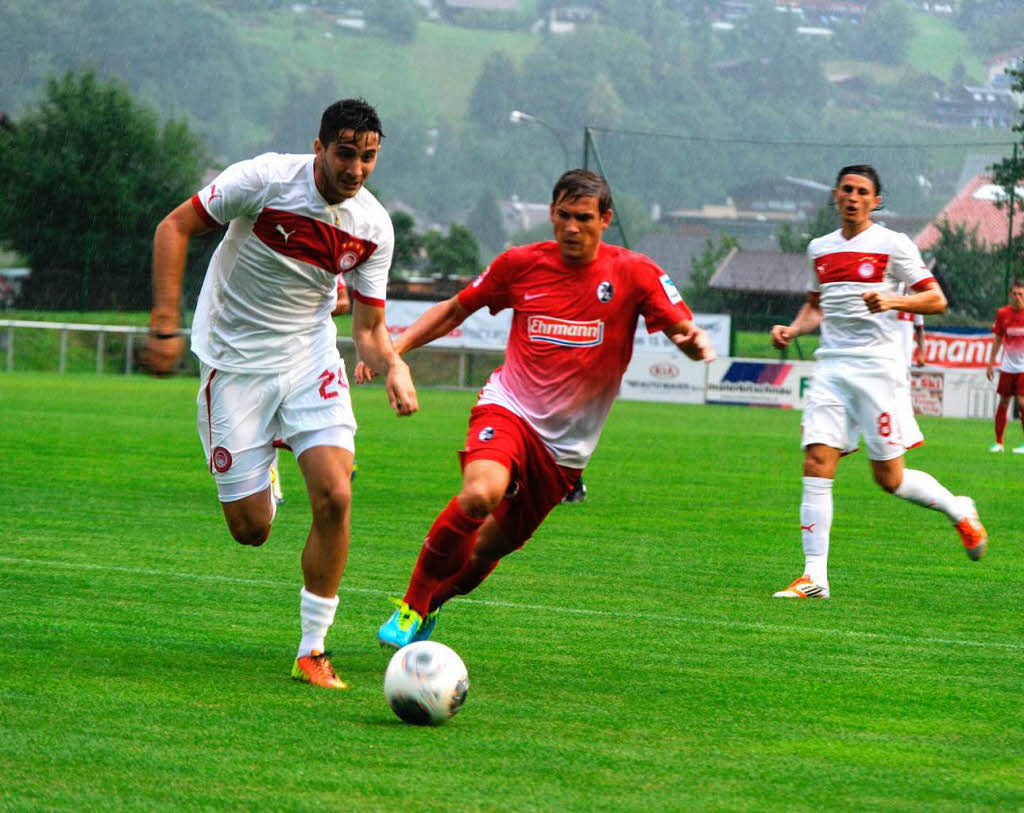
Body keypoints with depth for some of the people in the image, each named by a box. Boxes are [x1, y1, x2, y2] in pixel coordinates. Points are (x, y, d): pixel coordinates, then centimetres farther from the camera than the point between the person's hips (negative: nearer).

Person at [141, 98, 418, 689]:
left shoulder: (374, 226, -6)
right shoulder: (265, 180, -18)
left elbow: (369, 327, 2)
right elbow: (174, 228, -10)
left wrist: (394, 364, -20)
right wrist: (166, 325, -17)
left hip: (311, 362, 3)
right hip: (235, 362, -3)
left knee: (334, 497, -18)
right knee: (252, 529, -4)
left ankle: (313, 650, -5)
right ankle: (260, 481, 36)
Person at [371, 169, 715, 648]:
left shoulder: (633, 274, -2)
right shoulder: (522, 264, 1)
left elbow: (683, 330, -5)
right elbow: (456, 309, 14)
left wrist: (694, 342, -30)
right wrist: (396, 347, 3)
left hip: (567, 443, 1)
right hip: (509, 408, -1)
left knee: (492, 547, 4)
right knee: (481, 494, -31)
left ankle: (435, 598, 36)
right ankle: (411, 606, -14)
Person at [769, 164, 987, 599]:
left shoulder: (892, 244, -2)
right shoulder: (820, 249, 14)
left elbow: (936, 300, -5)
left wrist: (893, 301, -22)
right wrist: (793, 329, 8)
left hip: (878, 368, -5)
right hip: (831, 367, 5)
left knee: (889, 478, -2)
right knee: (816, 463, -10)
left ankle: (959, 510, 27)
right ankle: (814, 576, -9)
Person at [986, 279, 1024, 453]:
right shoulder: (1002, 313, 2)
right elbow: (997, 340, 10)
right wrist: (991, 363, 8)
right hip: (1008, 366, 3)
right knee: (1003, 403, 5)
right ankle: (998, 442, 16)